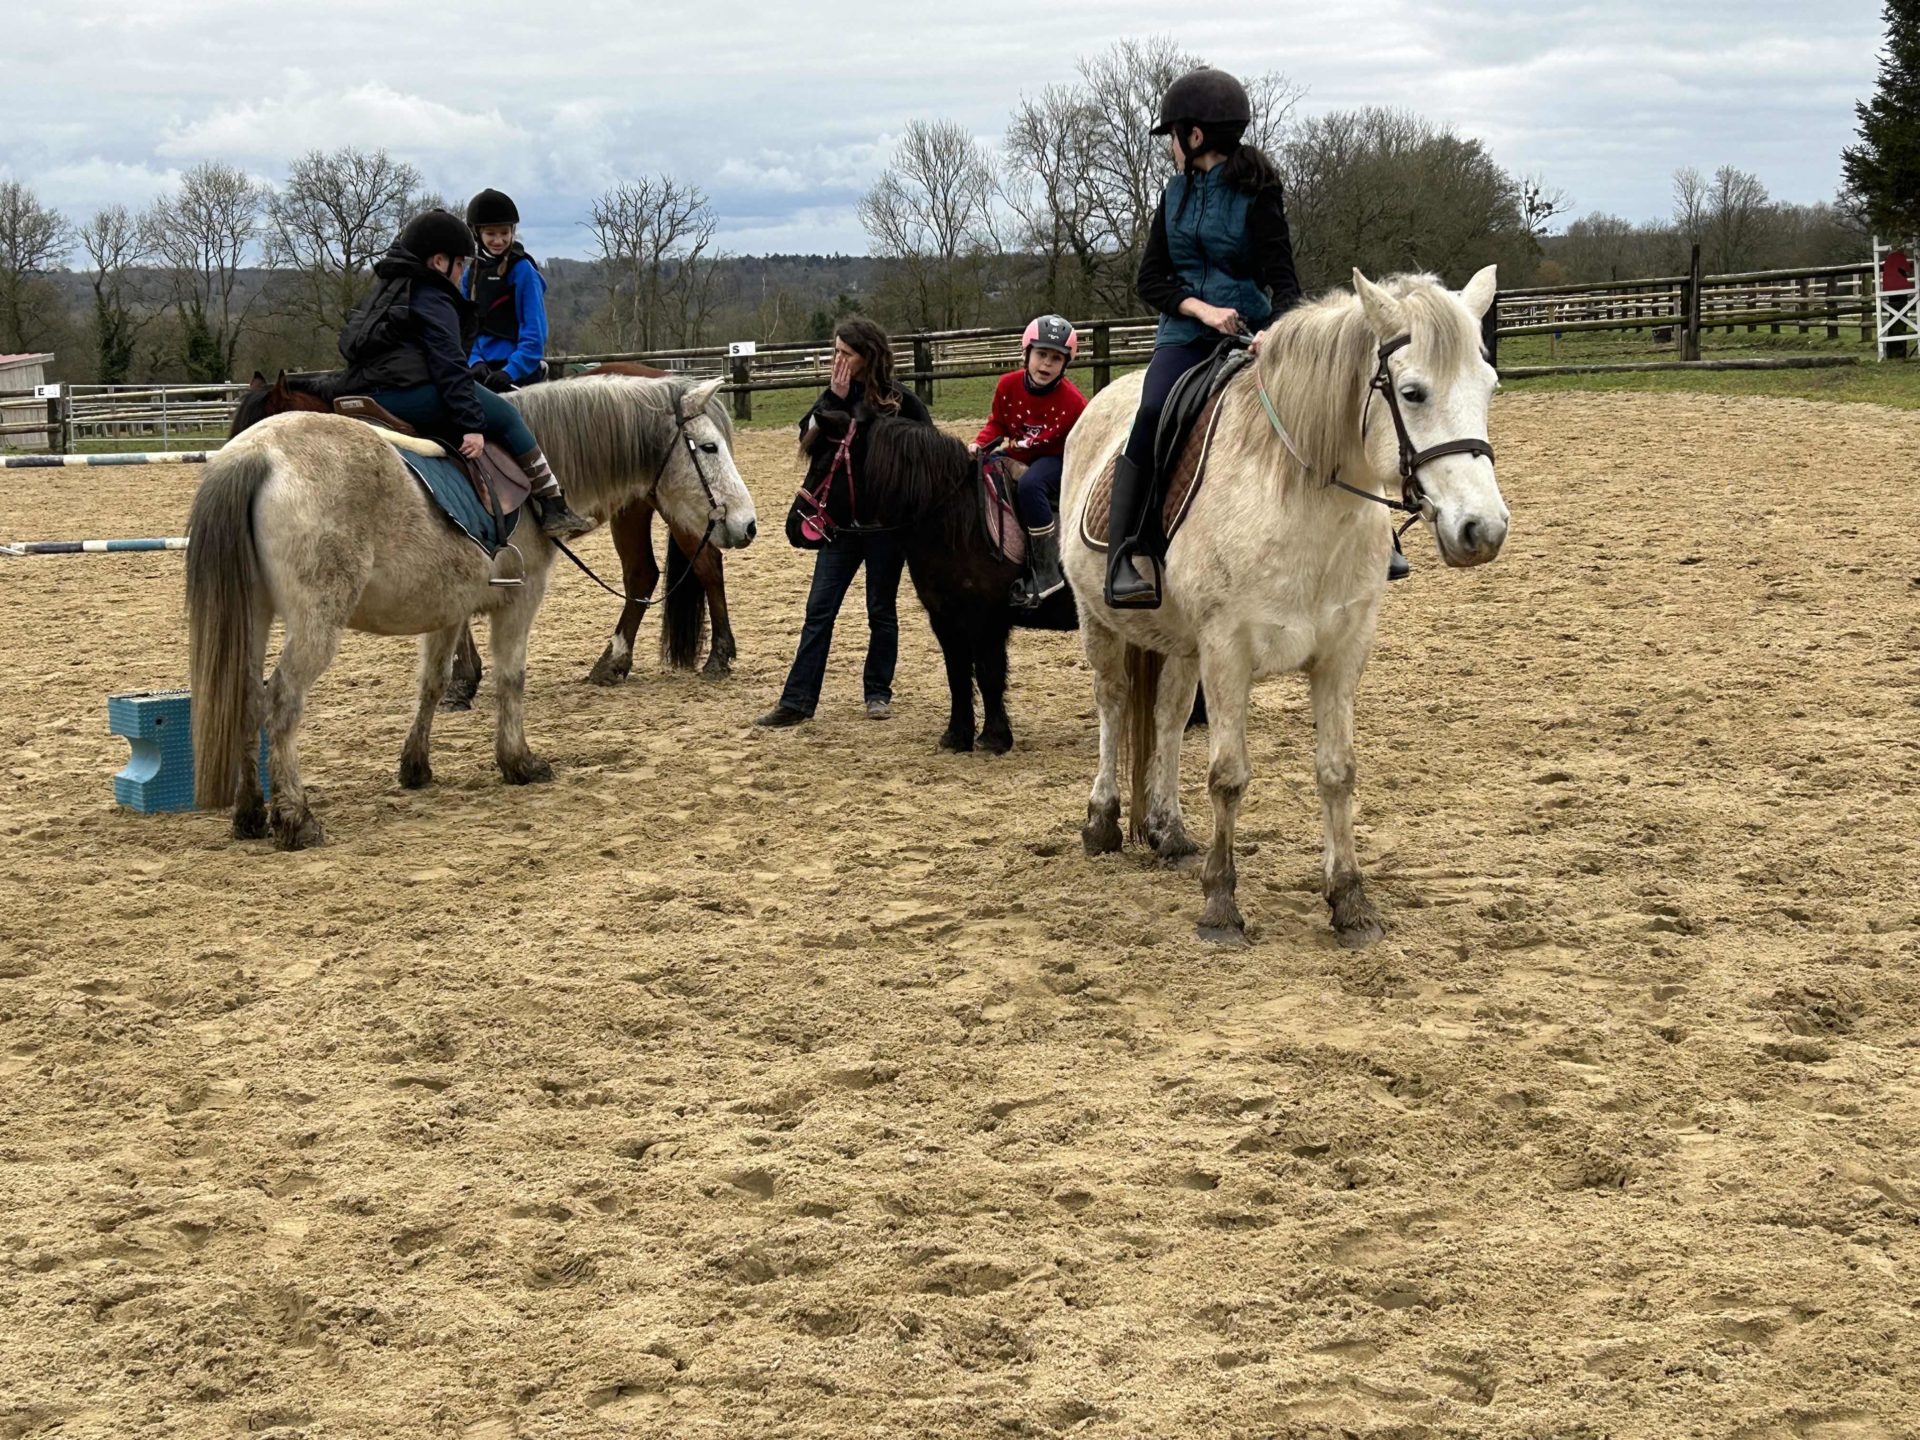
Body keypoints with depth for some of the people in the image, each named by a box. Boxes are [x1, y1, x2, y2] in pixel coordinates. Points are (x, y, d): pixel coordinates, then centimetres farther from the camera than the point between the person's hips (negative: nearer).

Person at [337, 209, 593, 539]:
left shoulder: (386, 291, 25)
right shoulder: (432, 299, -6)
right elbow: (449, 366, -14)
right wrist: (472, 425, -17)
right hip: (406, 394, -10)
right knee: (507, 418, -1)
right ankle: (554, 508, -2)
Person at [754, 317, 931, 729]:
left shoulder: (902, 403, -8)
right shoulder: (834, 398, 4)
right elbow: (809, 443, -8)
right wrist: (834, 400, -16)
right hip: (841, 521, 4)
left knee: (881, 609, 9)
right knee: (819, 609, 1)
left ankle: (878, 692, 22)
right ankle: (798, 700, 1)